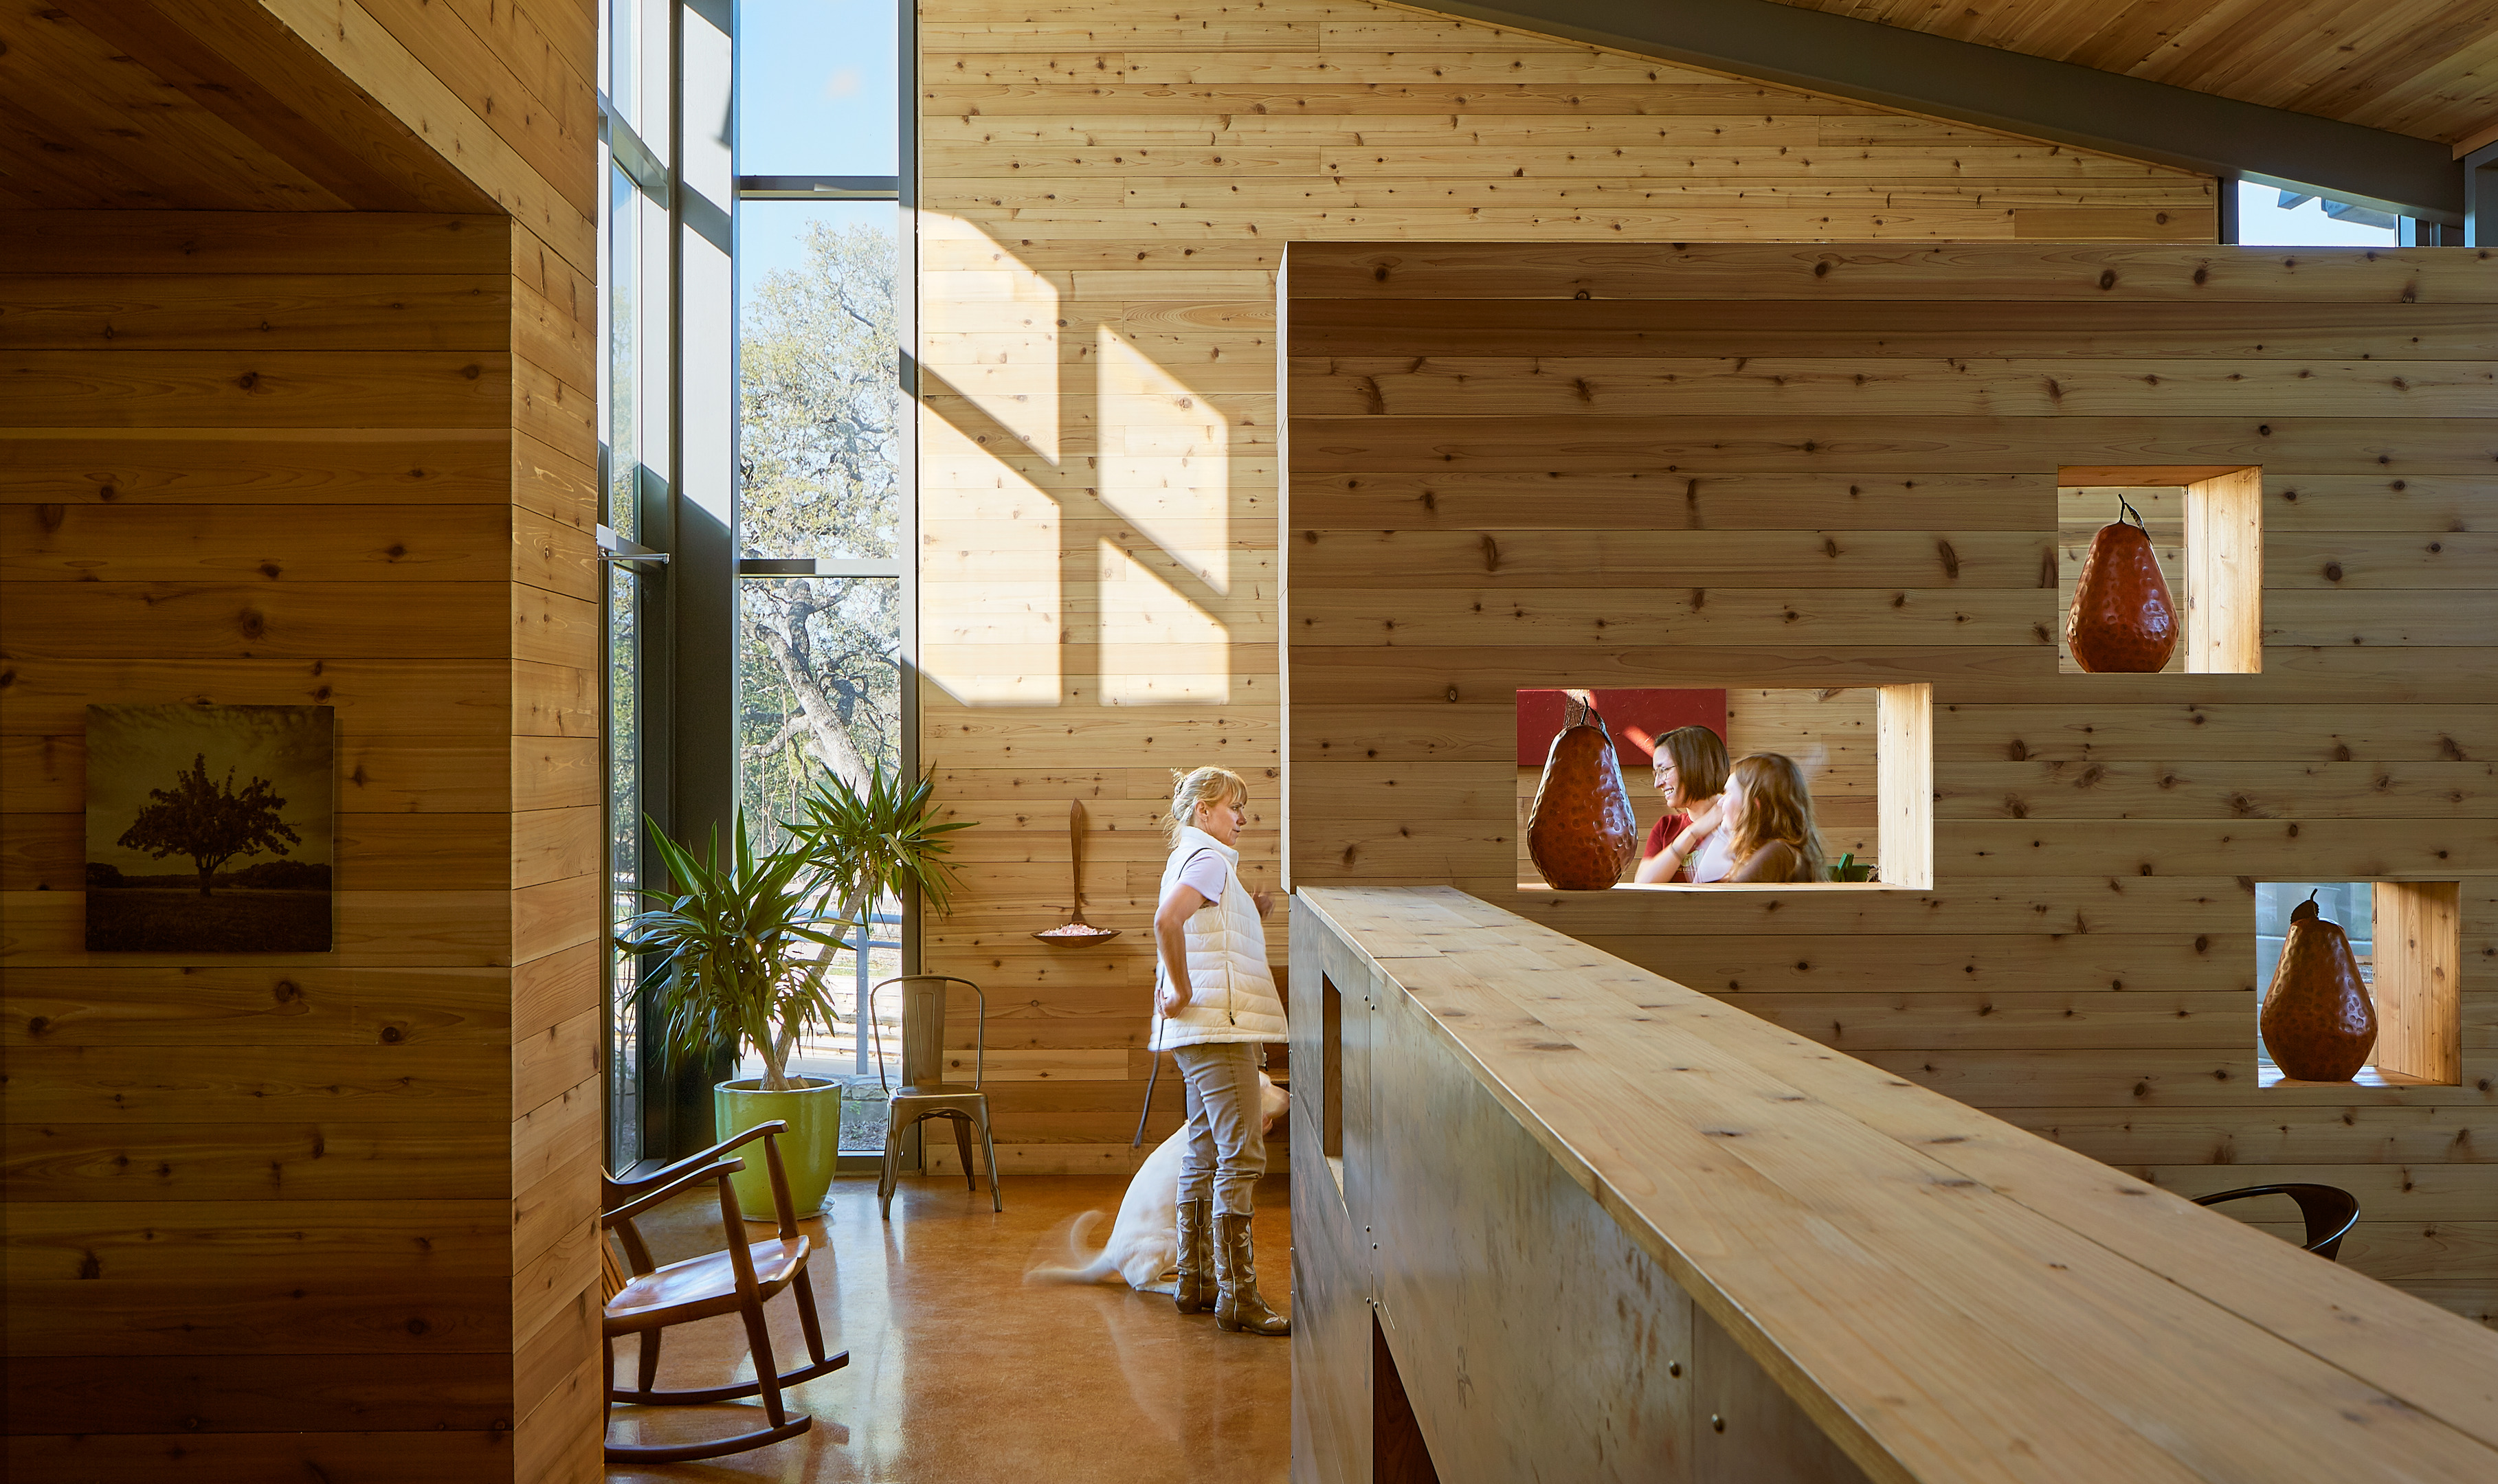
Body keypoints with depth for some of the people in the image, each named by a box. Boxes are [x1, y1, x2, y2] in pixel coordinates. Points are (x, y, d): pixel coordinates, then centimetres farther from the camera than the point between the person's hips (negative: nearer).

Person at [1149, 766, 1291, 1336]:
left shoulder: (1190, 859, 20)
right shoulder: (1209, 860, -11)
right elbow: (1166, 921, -30)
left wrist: (1252, 914, 13)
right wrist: (1183, 991, -22)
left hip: (1200, 1033, 11)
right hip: (1220, 1025, -11)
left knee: (1204, 1156, 14)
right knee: (1241, 1157, -10)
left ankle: (1196, 1283, 20)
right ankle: (1238, 1299, -8)